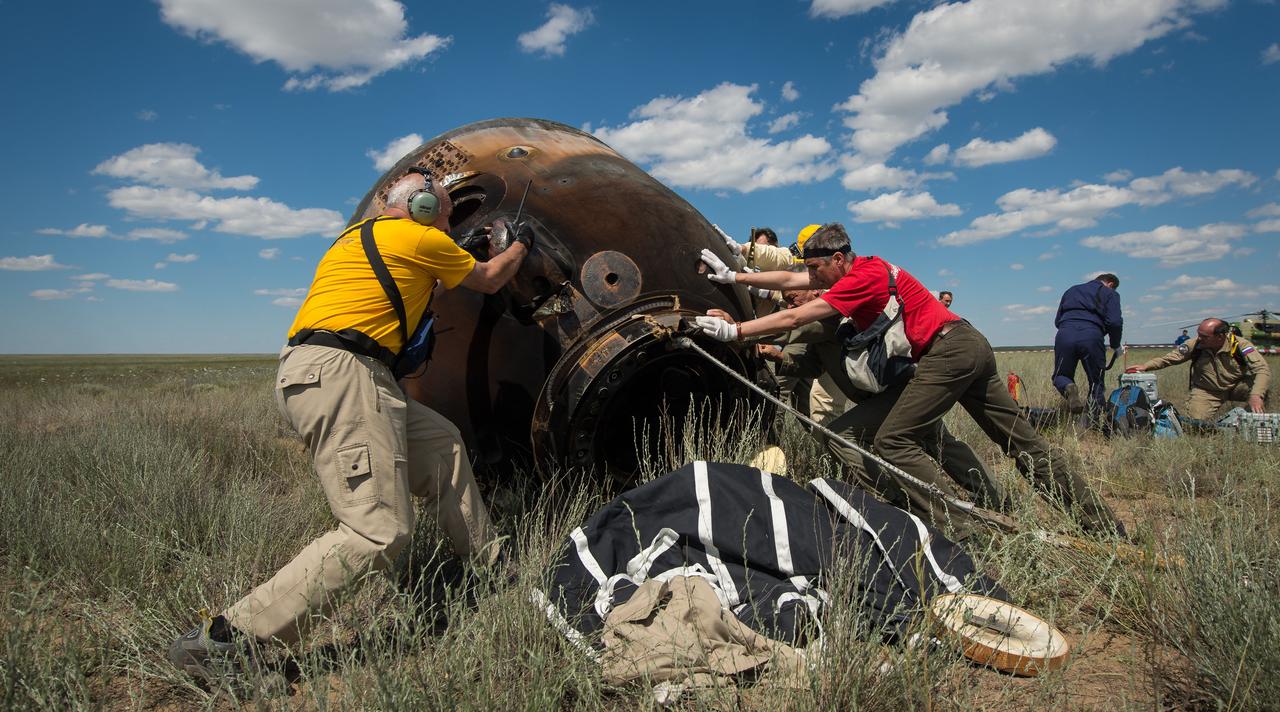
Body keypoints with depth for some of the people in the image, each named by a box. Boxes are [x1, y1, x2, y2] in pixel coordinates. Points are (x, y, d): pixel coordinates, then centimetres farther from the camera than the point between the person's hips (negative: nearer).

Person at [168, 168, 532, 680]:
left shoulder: (362, 234, 25)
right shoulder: (421, 238, 2)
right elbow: (490, 281, 17)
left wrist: (475, 249, 48)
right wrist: (521, 243, 37)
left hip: (320, 375, 11)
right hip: (336, 374, -11)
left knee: (442, 443, 20)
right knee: (379, 530, -16)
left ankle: (486, 567, 28)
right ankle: (221, 639, -15)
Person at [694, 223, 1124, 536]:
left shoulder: (863, 278, -16)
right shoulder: (860, 268, 10)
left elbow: (793, 319, -20)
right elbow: (789, 281, 12)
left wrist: (734, 331, -16)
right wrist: (733, 277, 12)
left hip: (947, 351, -10)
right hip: (972, 347, 10)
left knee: (892, 441, -12)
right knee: (1023, 442, 13)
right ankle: (1102, 522, 21)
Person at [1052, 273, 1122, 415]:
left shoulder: (1071, 291, 31)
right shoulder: (1110, 294, 17)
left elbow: (1057, 321, 27)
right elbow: (1115, 322, 3)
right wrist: (1115, 345, 18)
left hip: (1065, 335, 2)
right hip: (1091, 337, -2)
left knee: (1060, 376, 17)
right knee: (1096, 383, 12)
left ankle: (1068, 388, -16)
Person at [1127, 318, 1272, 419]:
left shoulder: (1240, 345, -22)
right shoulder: (1196, 344, -16)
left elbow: (1262, 369, -28)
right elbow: (1170, 358, -7)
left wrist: (1256, 396, -45)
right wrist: (1145, 366, -22)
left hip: (1236, 386, 0)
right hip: (1206, 390, 0)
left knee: (1261, 388, -32)